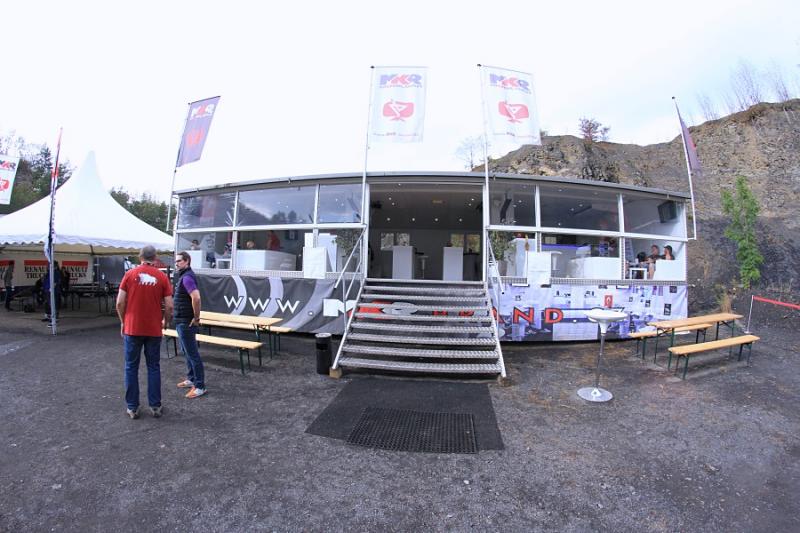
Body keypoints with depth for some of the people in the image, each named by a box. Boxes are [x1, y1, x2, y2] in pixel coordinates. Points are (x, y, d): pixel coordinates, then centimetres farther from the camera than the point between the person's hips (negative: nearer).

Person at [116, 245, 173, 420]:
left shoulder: (130, 274, -3)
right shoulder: (162, 277, -3)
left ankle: (132, 407, 17)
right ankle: (155, 406, 14)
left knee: (131, 368, 11)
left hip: (132, 328, 0)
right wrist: (165, 321, 14)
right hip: (154, 330, 0)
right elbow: (168, 306, -5)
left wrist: (123, 322, 11)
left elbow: (120, 303, -5)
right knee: (153, 367, 10)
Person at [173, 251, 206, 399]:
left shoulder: (187, 277, -18)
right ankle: (191, 379, 30)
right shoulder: (183, 276, 14)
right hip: (181, 321, 10)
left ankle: (200, 386, 1)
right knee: (187, 352, 18)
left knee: (192, 353, -5)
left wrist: (196, 318, -23)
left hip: (186, 322, -10)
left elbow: (196, 298, -32)